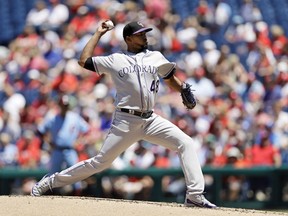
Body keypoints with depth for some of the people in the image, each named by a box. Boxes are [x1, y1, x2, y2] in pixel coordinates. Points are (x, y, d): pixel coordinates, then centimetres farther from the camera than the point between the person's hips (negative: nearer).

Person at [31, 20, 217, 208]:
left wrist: (184, 90, 5)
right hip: (125, 121, -3)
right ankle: (51, 182, 11)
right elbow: (84, 61, 5)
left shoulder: (156, 57, 14)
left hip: (151, 120, 3)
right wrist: (98, 34, 12)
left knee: (186, 144, -13)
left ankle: (195, 195, -14)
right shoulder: (115, 60, 6)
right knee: (100, 162, -2)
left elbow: (171, 78, 25)